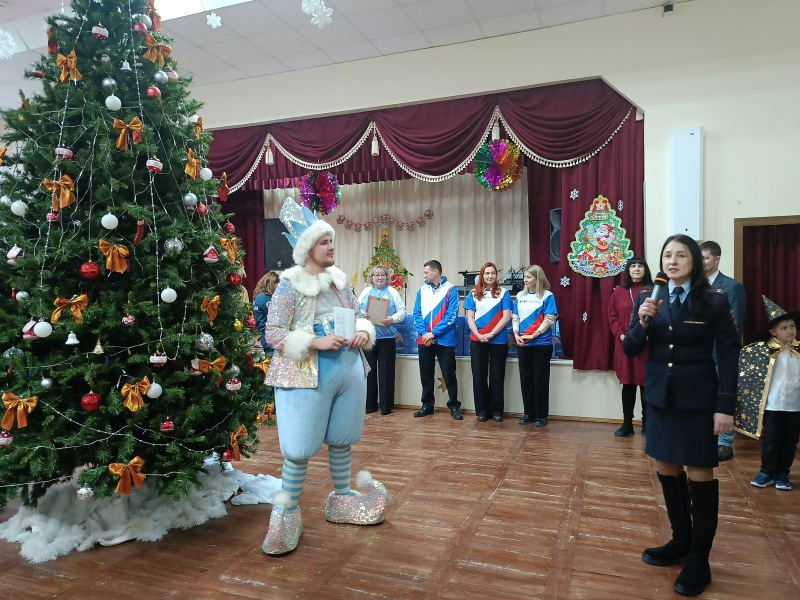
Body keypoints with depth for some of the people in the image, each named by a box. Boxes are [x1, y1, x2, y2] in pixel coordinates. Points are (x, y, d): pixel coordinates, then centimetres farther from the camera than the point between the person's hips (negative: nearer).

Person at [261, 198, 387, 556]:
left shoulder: (340, 281, 8)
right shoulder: (290, 285, -9)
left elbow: (360, 316, 17)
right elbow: (273, 334, -13)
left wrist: (363, 331, -6)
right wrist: (316, 342, -23)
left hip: (349, 371, 6)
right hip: (307, 375, -6)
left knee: (341, 440, 17)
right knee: (300, 447, 0)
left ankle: (342, 499, 35)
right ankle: (287, 512, 19)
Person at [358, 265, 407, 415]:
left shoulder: (392, 292, 8)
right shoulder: (366, 292, 14)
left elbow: (402, 311, 3)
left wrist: (392, 320, -15)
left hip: (387, 337, -2)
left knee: (386, 371, 0)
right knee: (369, 370, 5)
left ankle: (386, 405, 8)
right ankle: (369, 404, 15)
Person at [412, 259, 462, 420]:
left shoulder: (451, 290, -4)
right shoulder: (422, 290, 10)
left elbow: (451, 315, -11)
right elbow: (417, 314, 6)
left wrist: (434, 333, -15)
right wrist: (423, 333, -10)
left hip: (444, 340, -4)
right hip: (424, 340, 4)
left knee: (449, 374, 2)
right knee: (426, 374, 11)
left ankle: (454, 406, 14)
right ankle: (427, 405, 23)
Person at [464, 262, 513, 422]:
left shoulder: (503, 293, 1)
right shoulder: (473, 294, 7)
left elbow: (506, 317, -6)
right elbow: (470, 318, 3)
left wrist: (491, 334, -13)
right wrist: (478, 335, -13)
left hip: (498, 340, -2)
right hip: (477, 340, 2)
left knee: (497, 376, 5)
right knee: (479, 375, 6)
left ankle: (496, 410, 16)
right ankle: (481, 409, 17)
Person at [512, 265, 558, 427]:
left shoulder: (547, 296, -5)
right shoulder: (520, 296, 10)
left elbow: (549, 320, -11)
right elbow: (515, 317, 10)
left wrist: (533, 335, -15)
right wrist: (516, 334, -6)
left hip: (541, 343, -5)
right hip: (522, 344, 5)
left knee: (540, 379, 2)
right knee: (525, 378, 9)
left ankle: (541, 415, 12)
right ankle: (528, 413, 20)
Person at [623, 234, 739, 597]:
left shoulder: (714, 301, -6)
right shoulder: (649, 300, 2)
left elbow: (729, 356, -6)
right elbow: (630, 351, 2)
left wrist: (725, 406, -11)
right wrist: (643, 323, -17)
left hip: (698, 400, -4)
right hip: (660, 398, 4)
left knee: (700, 476, 5)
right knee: (667, 470, 13)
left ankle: (698, 559, 19)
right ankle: (681, 542, 32)